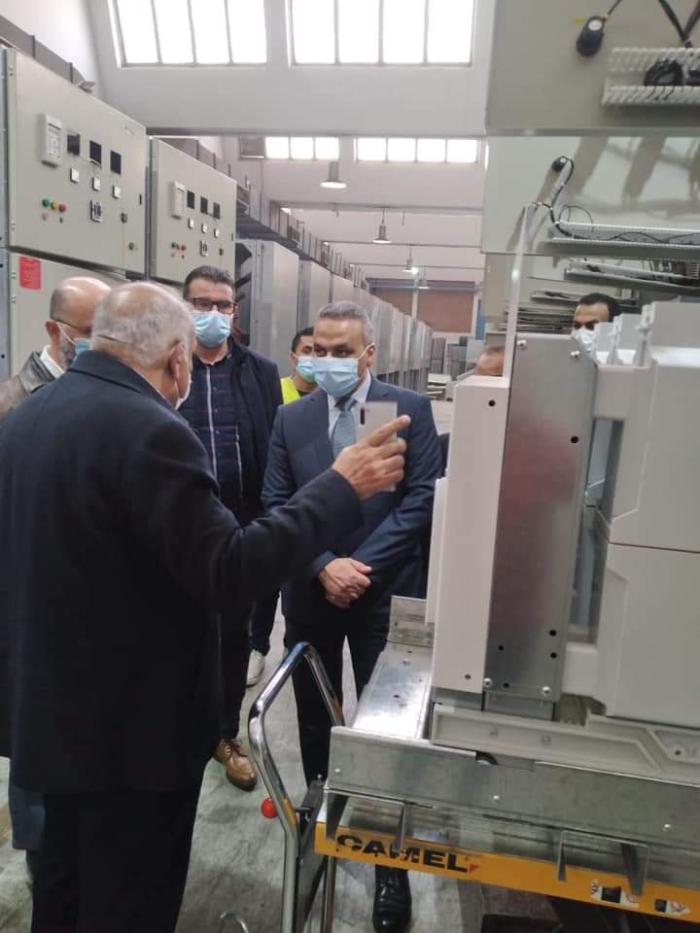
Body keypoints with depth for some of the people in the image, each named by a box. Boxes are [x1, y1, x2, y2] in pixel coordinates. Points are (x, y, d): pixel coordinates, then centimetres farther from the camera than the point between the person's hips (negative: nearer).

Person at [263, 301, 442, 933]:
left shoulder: (410, 409, -5)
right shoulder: (291, 417, 2)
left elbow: (422, 497, -10)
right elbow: (275, 504, -1)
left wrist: (362, 565, -15)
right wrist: (323, 565, -13)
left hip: (383, 592, -2)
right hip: (310, 593, 3)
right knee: (315, 720, 17)